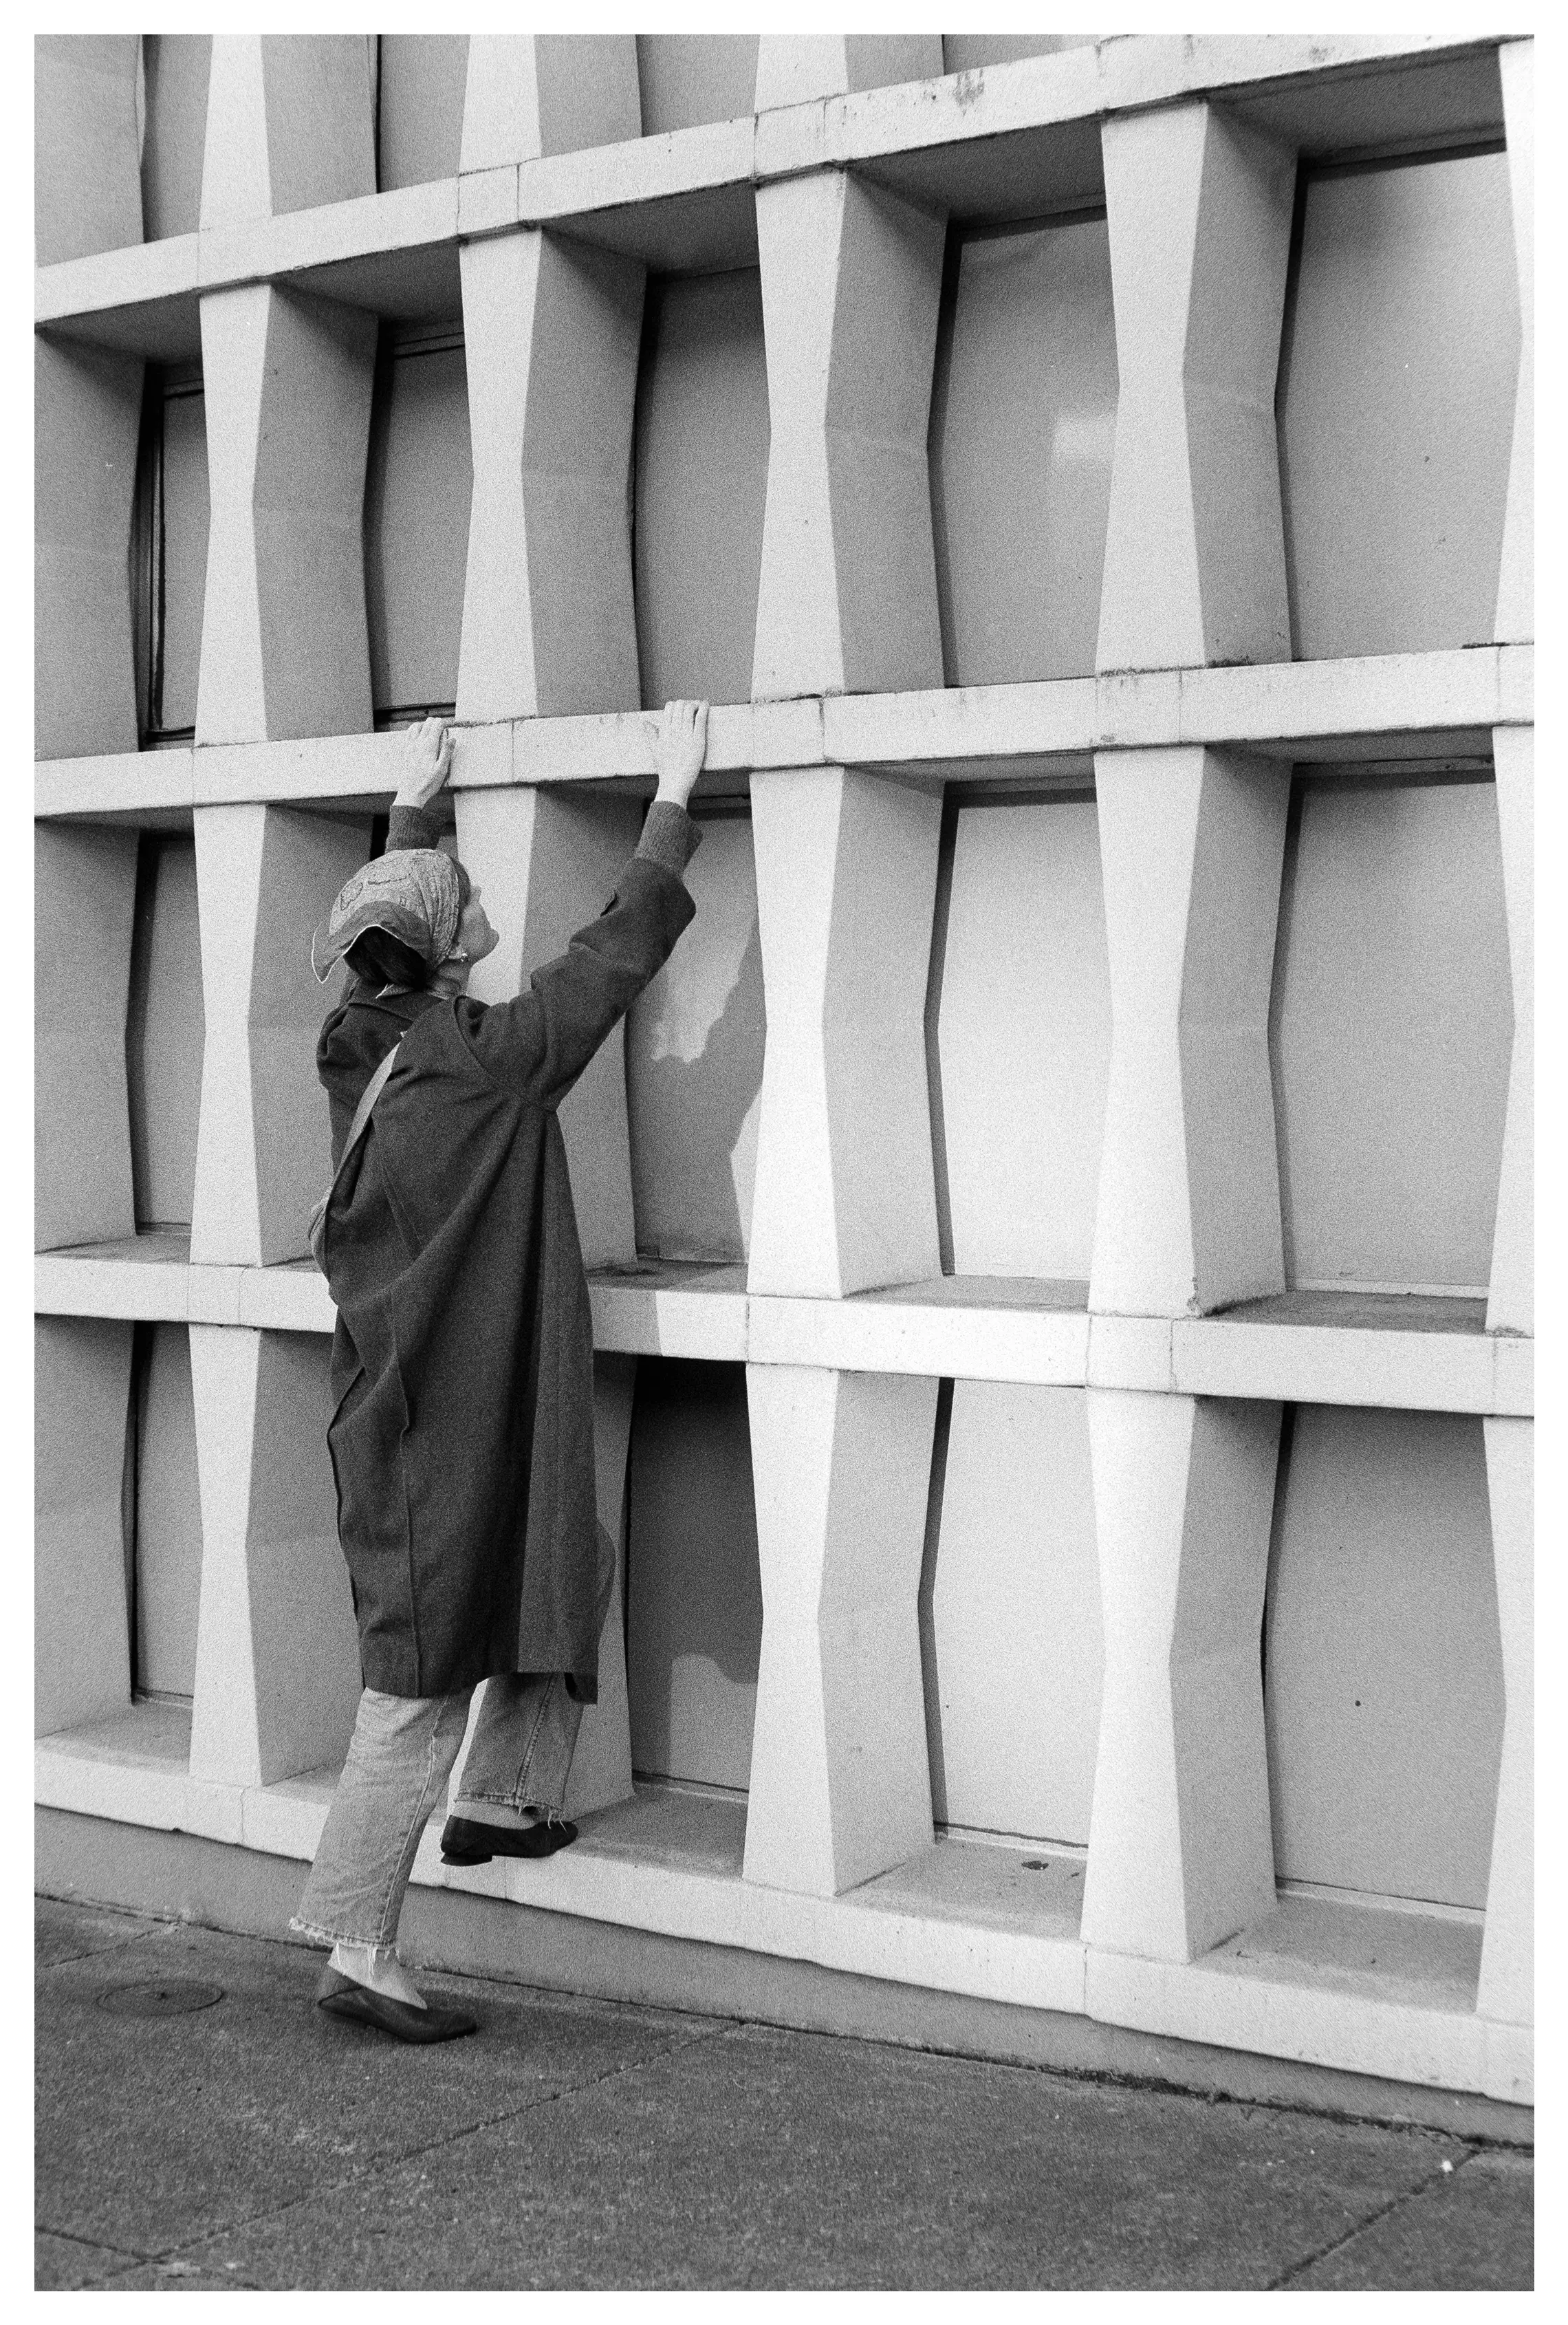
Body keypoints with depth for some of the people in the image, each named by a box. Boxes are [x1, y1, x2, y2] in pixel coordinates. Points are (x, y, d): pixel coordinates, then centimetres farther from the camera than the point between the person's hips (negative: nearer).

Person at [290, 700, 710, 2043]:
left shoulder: (356, 1051, 3)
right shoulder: (485, 1060, -17)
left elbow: (386, 935, 24)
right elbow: (625, 949, -9)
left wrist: (413, 809, 36)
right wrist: (675, 794, 2)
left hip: (389, 1409, 9)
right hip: (459, 1418, -9)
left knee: (564, 1570, 25)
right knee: (424, 1679, -3)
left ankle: (500, 1800, 31)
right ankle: (359, 1954, 2)